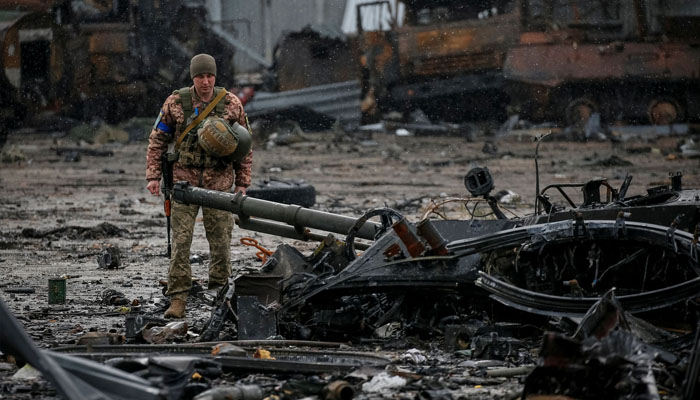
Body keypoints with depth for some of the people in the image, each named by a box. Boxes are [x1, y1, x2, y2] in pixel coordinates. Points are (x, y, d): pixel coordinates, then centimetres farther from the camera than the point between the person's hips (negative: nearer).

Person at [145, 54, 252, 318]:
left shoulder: (231, 104, 2)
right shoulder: (175, 102, 0)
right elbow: (157, 140, 6)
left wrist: (242, 183, 6)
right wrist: (153, 176, -1)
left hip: (219, 180, 1)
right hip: (185, 178, -1)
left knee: (220, 240, 3)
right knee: (181, 240, -7)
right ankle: (177, 300, -6)